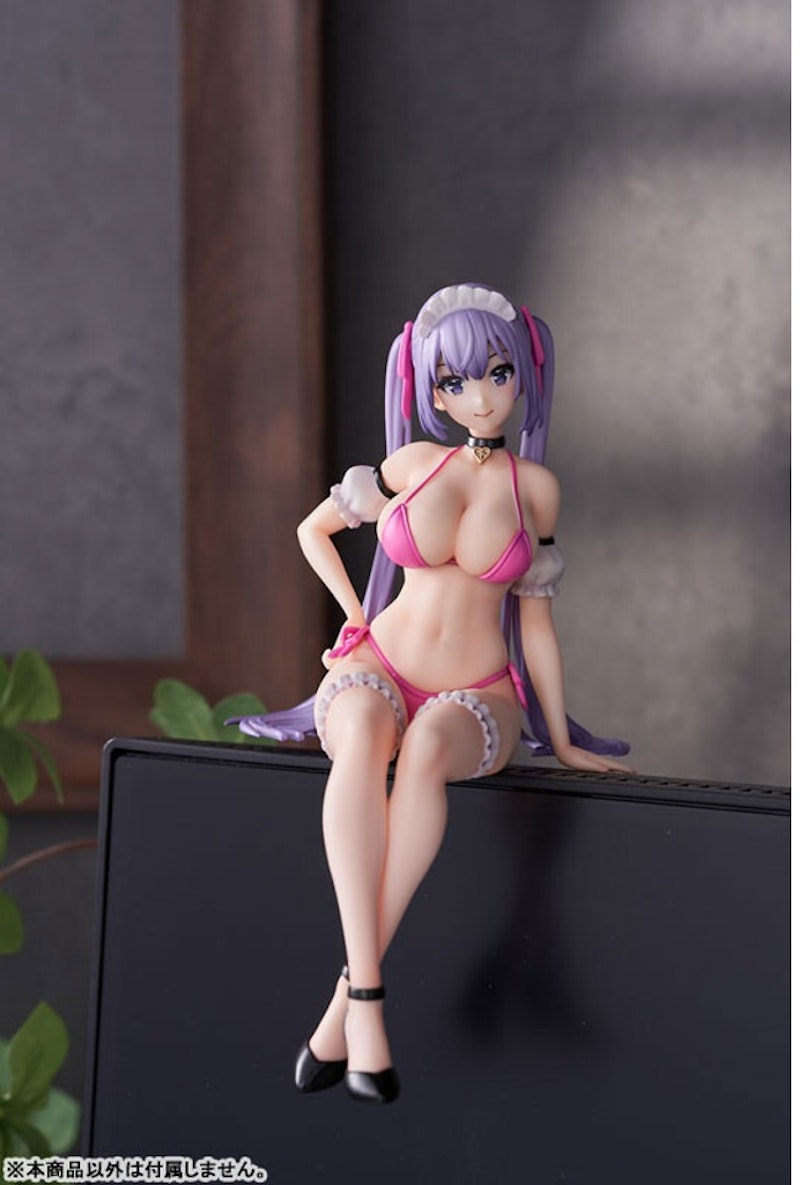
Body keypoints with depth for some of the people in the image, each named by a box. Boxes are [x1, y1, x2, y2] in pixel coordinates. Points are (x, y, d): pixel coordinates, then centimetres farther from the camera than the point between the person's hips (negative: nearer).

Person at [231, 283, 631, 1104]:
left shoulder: (534, 487, 4)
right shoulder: (411, 466, 5)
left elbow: (533, 616, 8)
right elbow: (314, 529, 21)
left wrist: (562, 742, 7)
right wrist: (355, 616, 8)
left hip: (479, 699, 0)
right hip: (377, 669, 0)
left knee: (426, 745, -40)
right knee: (361, 732, -39)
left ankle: (348, 992, -39)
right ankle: (371, 998, -47)